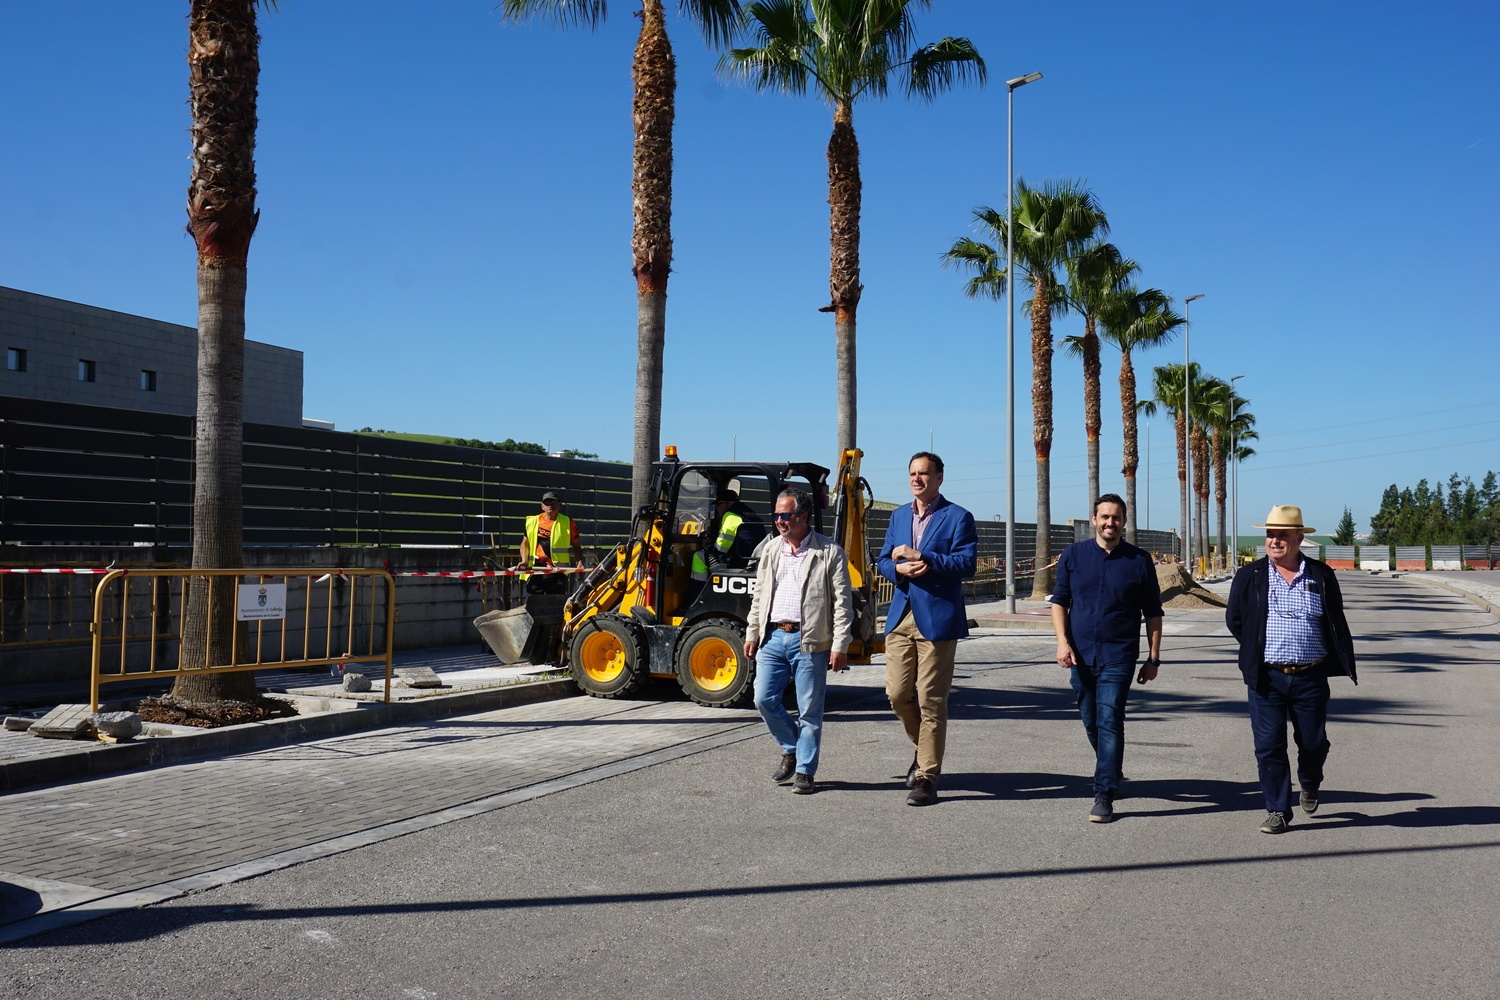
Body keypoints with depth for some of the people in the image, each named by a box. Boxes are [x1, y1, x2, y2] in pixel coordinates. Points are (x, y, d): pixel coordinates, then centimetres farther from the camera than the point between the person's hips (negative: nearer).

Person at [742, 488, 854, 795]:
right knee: (764, 699, 1)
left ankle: (805, 772, 13)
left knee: (810, 710, 1)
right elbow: (759, 595, 19)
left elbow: (843, 601, -4)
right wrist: (752, 634, 14)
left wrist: (840, 646, -9)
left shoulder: (830, 552, -3)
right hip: (773, 637, 5)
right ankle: (791, 750, 25)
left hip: (809, 641, -5)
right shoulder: (771, 549, 13)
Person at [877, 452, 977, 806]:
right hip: (901, 617, 5)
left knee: (931, 700, -2)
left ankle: (927, 777, 5)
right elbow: (884, 561, 15)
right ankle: (923, 747, 32)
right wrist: (899, 568, -9)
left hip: (937, 619, -5)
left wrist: (919, 557, -17)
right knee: (897, 694, 4)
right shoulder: (898, 516, 16)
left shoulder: (958, 517, -2)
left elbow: (966, 564, -12)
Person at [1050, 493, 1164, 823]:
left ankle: (1104, 794, -10)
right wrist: (1063, 642, -6)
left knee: (1109, 721, -12)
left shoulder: (1140, 560, 1)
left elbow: (1152, 613, 6)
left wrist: (1153, 658, 4)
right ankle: (1111, 773, 37)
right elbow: (1059, 601, 7)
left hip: (1119, 656, -3)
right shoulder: (1073, 555, 5)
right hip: (1081, 655, 3)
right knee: (1091, 722, 13)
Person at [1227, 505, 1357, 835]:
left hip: (1311, 678, 0)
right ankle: (1277, 810, 11)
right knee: (1268, 746, -1)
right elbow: (1234, 620, 13)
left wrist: (1347, 666, 7)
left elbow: (1338, 624, 10)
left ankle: (1309, 785, 41)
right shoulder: (1249, 576, 3)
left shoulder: (1322, 576, 4)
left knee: (1313, 742, 10)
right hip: (1266, 679, 0)